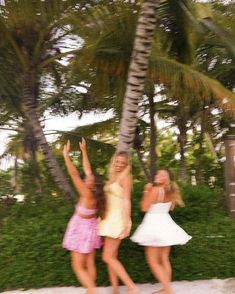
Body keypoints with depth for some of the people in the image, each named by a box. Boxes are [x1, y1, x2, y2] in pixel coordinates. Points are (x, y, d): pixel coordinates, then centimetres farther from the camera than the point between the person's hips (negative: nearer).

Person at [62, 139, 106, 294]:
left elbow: (74, 174, -31)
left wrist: (66, 155, -27)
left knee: (78, 266, 2)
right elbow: (87, 169, -1)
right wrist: (84, 150, 3)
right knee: (89, 264, 12)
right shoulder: (93, 193, -7)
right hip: (89, 230, 8)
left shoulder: (87, 195, -27)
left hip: (82, 232, -8)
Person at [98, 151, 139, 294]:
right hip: (110, 218, 8)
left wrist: (126, 223, -21)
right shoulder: (113, 178, 15)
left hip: (118, 219, -8)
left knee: (108, 257, -8)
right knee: (112, 257, 10)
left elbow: (126, 201, -15)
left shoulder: (125, 177, -7)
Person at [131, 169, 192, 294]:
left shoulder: (155, 190, -17)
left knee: (152, 261, 1)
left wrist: (146, 191, -6)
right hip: (165, 224, 8)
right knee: (164, 260, 17)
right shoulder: (170, 192, 6)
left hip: (155, 224, -8)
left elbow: (144, 207, -14)